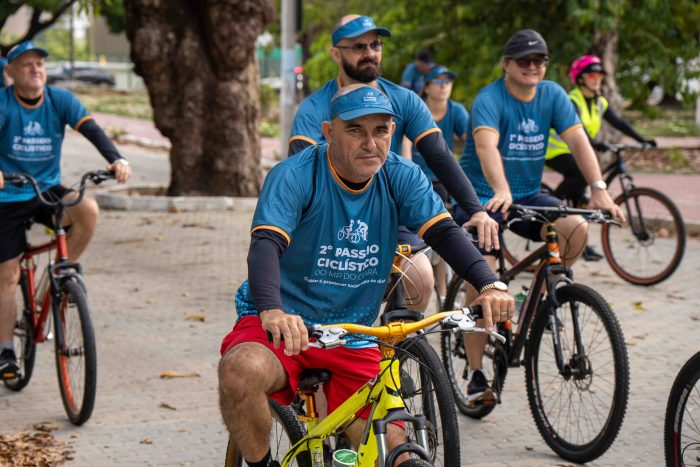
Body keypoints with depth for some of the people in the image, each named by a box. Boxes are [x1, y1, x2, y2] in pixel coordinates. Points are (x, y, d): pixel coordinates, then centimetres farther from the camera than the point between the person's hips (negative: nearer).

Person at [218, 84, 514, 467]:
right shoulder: (293, 176, -15)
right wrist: (271, 310, -48)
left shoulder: (401, 177, -2)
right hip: (282, 323, -3)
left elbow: (444, 231, -12)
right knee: (241, 371, -36)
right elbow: (266, 244, -28)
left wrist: (489, 285, -31)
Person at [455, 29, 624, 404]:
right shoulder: (489, 99, -17)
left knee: (577, 228, -21)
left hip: (527, 195, 5)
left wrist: (599, 189, -27)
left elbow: (577, 139, -12)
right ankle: (475, 374, -8)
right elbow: (487, 145, -34)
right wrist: (500, 191, -52)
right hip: (480, 196, -5)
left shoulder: (552, 95, -1)